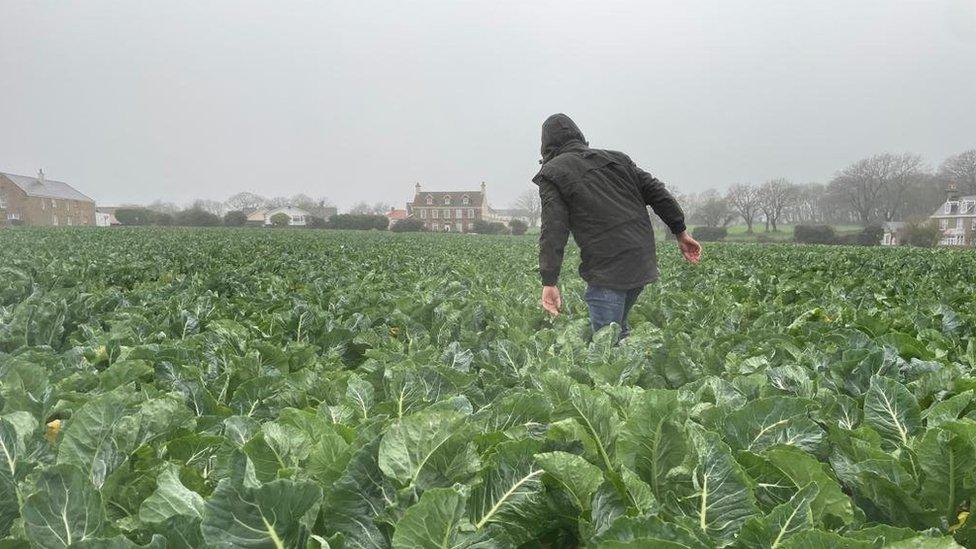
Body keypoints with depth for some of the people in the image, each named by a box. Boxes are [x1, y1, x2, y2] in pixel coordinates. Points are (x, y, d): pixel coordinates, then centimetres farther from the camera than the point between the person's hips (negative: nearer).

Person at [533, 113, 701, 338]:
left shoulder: (552, 173, 0)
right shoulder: (616, 158, 18)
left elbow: (553, 231, -11)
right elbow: (657, 193, 15)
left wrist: (549, 282, -13)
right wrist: (681, 231, 21)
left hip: (607, 270, -7)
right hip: (643, 264, 7)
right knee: (617, 328, 22)